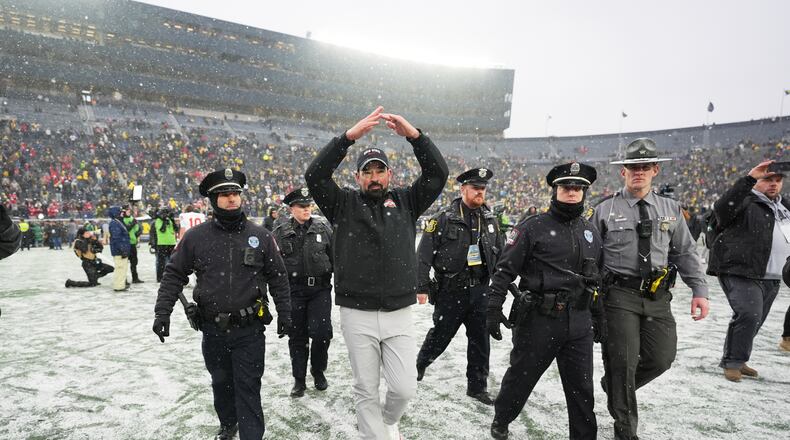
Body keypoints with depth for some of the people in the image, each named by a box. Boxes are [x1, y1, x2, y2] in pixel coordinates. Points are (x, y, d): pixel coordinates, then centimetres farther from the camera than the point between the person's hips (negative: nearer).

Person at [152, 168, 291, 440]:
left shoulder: (261, 236, -3)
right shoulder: (196, 237, -3)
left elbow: (278, 277, 3)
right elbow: (174, 275, 4)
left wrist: (285, 314, 3)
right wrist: (162, 312, -4)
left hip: (250, 329, -2)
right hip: (212, 329, 2)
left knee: (248, 387, 2)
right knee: (221, 382, 20)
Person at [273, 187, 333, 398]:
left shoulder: (323, 227, 2)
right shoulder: (281, 232, 1)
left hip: (320, 288, 0)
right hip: (293, 291, 1)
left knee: (322, 332, -6)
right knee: (297, 336, 8)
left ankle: (318, 372, 21)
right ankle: (299, 380, 24)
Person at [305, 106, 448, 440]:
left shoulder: (406, 201, 8)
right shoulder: (344, 204, 3)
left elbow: (438, 173, -4)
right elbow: (315, 175, -13)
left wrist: (413, 134, -17)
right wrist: (350, 135, -22)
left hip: (399, 314, 1)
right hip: (357, 315, -1)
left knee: (405, 388, 5)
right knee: (366, 392, 10)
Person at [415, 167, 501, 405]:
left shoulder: (491, 220, 7)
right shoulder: (444, 218, -10)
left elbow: (500, 255, 16)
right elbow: (424, 254, -10)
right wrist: (422, 287, -12)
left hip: (481, 290, 4)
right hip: (450, 290, -4)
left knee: (480, 339, 9)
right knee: (440, 335, 9)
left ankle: (477, 386, 24)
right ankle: (419, 364, 37)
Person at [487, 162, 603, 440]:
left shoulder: (590, 232, 11)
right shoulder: (533, 227, -7)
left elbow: (596, 279, 19)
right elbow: (505, 269, -8)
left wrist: (600, 318, 20)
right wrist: (494, 309, -13)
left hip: (579, 323, 4)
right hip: (538, 321, -4)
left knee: (582, 389, 11)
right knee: (520, 378, 12)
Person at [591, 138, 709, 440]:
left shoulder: (670, 209, 10)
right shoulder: (605, 210, -2)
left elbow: (686, 253, 12)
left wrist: (699, 290, 4)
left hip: (658, 298, 4)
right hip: (619, 296, -4)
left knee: (661, 359, 5)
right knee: (623, 363, -1)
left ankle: (615, 386, 34)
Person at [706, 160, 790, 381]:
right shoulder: (746, 203, -7)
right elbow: (722, 208, -30)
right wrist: (749, 179, -32)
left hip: (772, 278, 8)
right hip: (741, 273, -8)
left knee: (755, 321, 13)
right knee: (749, 315, -18)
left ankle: (736, 361, 27)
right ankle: (732, 362, -4)